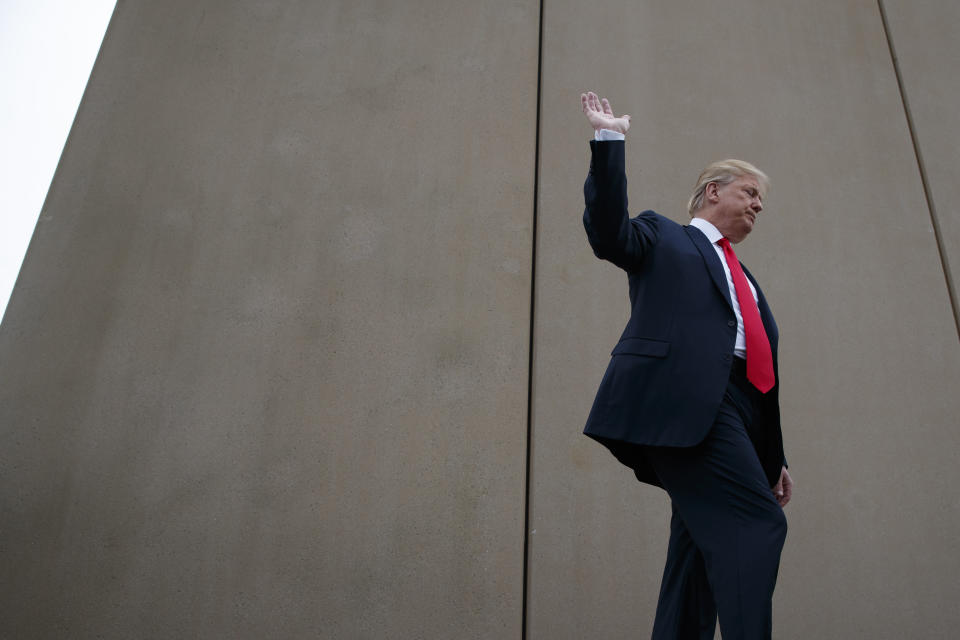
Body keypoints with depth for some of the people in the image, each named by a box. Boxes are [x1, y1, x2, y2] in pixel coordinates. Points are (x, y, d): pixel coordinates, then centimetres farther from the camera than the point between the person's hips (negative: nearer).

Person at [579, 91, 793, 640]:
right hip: (682, 399, -7)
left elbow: (765, 368, 27)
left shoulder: (746, 281, 32)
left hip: (734, 410, 8)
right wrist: (609, 140, -8)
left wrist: (775, 459, 24)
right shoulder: (664, 237, 15)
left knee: (705, 544, 4)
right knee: (758, 524, -17)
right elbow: (610, 234, -8)